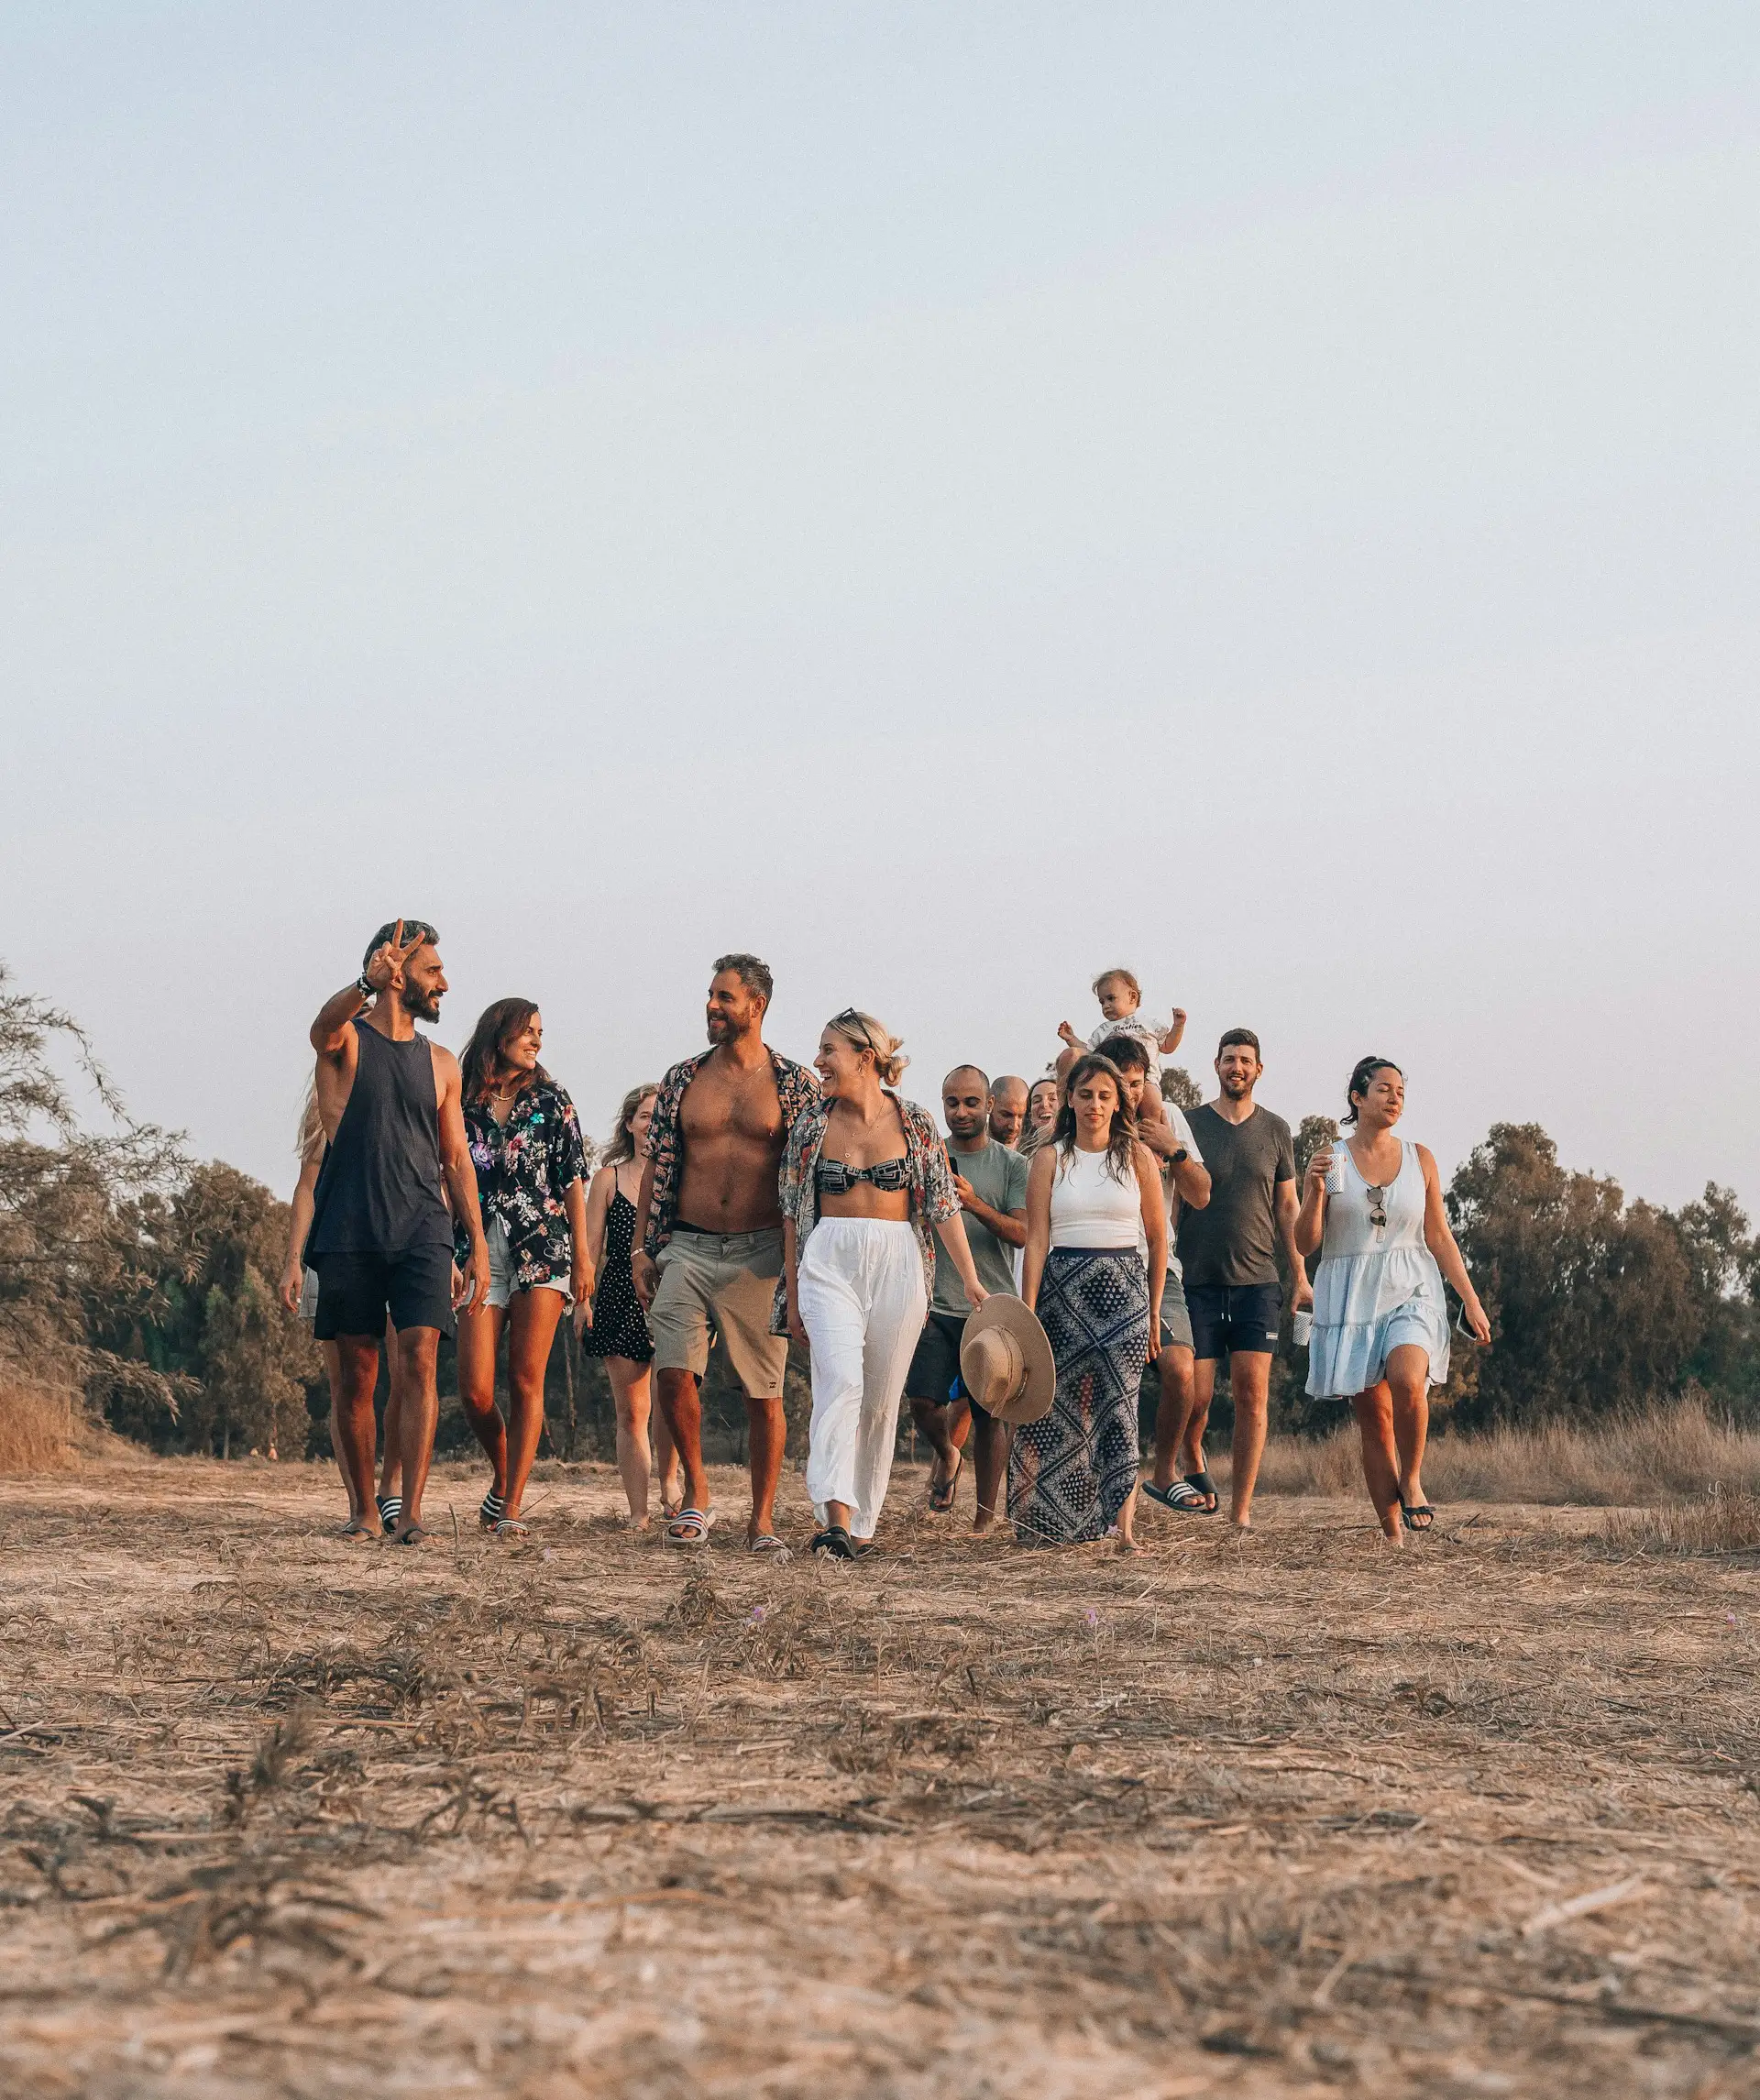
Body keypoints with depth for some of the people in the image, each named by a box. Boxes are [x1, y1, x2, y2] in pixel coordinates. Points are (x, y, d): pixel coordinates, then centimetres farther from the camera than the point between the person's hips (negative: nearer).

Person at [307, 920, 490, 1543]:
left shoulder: (440, 1064, 16)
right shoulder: (346, 1040, 3)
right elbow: (325, 1023, -23)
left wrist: (478, 1247, 11)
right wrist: (369, 984, -45)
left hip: (421, 1232, 2)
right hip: (350, 1232, -2)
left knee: (420, 1363, -11)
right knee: (356, 1375, 3)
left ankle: (410, 1514, -13)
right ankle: (363, 1510, 15)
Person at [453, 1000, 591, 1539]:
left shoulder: (551, 1100, 8)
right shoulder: (462, 1102, 8)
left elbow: (572, 1180, 8)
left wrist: (582, 1256, 2)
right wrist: (450, 1255, 6)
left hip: (542, 1248, -1)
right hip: (480, 1250, 1)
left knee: (526, 1382, -6)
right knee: (475, 1389, -6)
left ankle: (511, 1507, -5)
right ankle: (503, 1478, 20)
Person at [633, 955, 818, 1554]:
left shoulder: (796, 1085, 3)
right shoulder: (681, 1080, 10)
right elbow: (656, 1167, 12)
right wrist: (641, 1249, 4)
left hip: (761, 1256, -2)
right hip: (687, 1250, 2)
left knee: (763, 1392, 1)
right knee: (673, 1370, -14)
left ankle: (762, 1520, 11)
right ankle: (696, 1494, 5)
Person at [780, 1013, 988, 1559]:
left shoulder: (914, 1123, 2)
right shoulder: (811, 1123, 6)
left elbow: (943, 1205, 4)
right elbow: (794, 1212, 11)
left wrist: (970, 1280, -1)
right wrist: (793, 1295, 10)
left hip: (897, 1266, 1)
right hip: (829, 1262, -1)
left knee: (881, 1399, 5)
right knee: (839, 1379, -20)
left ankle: (862, 1523, 17)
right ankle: (836, 1517, -31)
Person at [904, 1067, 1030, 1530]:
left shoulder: (1013, 1165, 3)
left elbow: (1021, 1233, -8)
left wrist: (975, 1204, -22)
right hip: (936, 1305, 1)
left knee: (990, 1414, -2)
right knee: (923, 1402, -8)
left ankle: (986, 1516, 7)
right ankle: (947, 1455, 25)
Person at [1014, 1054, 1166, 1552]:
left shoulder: (1137, 1157, 5)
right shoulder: (1050, 1158, 5)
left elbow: (1157, 1237, 9)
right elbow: (1036, 1240, 0)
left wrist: (1154, 1311, 7)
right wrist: (1027, 1312, -7)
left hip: (1123, 1287, -1)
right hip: (1063, 1285, 1)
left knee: (1118, 1405, -9)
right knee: (1060, 1405, 2)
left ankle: (1123, 1522, -14)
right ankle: (1052, 1518, 13)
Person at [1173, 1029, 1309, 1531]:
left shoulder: (1275, 1131, 9)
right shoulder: (1188, 1125, 2)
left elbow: (1287, 1207, 13)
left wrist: (1300, 1277, 8)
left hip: (1257, 1282, 2)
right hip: (1198, 1281, -1)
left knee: (1253, 1394, -5)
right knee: (1195, 1397, -5)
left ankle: (1242, 1510, 0)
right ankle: (1190, 1456, 27)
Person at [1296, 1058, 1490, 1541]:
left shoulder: (1419, 1158, 8)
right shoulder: (1329, 1160, 3)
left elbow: (1439, 1237, 11)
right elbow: (1306, 1243, 2)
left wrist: (1471, 1299, 6)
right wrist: (1316, 1189, -14)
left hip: (1410, 1292, 0)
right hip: (1349, 1298, 0)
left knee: (1407, 1379, -29)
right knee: (1373, 1419, -1)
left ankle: (1411, 1479, -5)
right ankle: (1392, 1534, 5)